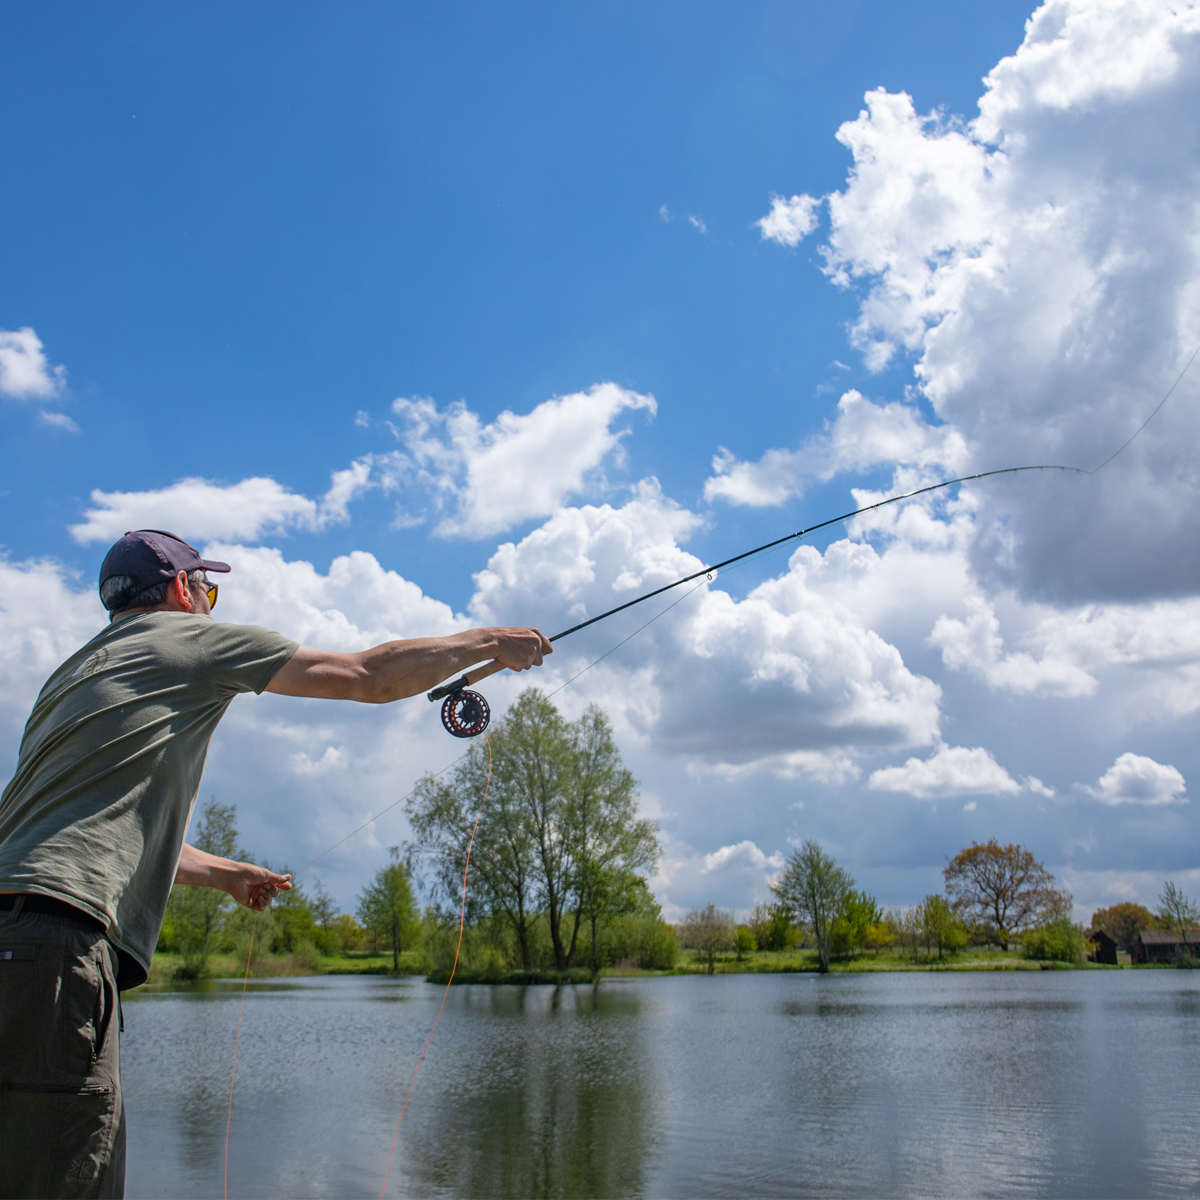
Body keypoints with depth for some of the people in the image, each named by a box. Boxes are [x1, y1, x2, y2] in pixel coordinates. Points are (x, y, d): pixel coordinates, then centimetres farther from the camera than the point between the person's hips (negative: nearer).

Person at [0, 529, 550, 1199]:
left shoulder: (80, 671, 30)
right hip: (58, 935, -9)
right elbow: (373, 677, 6)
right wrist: (487, 643, 19)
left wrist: (222, 873, 47)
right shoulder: (189, 638, 6)